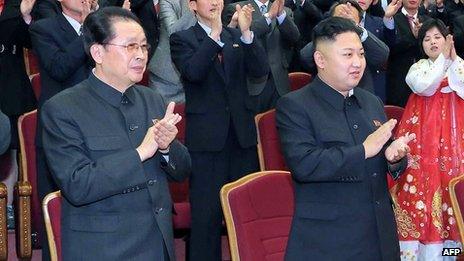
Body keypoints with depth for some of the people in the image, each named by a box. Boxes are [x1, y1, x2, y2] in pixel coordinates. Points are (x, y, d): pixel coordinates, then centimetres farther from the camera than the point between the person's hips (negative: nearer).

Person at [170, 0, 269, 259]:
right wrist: (214, 34, -26)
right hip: (207, 138, -4)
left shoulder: (238, 37, 11)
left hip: (242, 134, 4)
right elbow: (193, 72, -18)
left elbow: (261, 70, -4)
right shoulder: (182, 39, 1)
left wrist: (247, 33, -18)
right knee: (207, 213, -1)